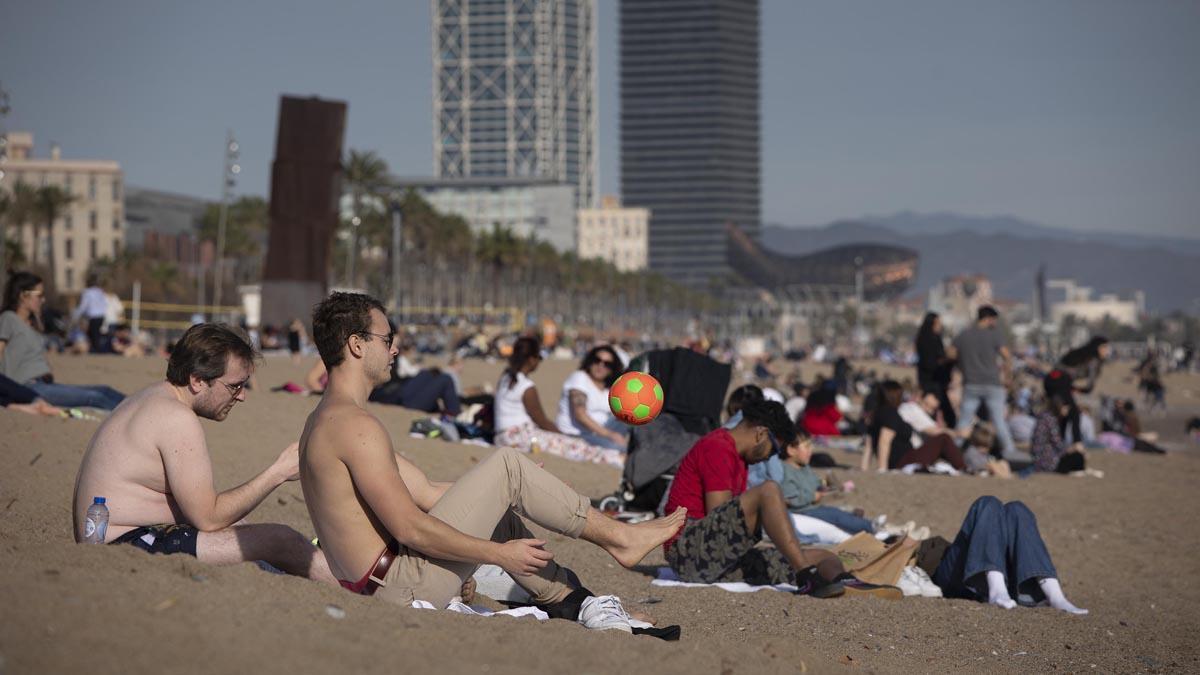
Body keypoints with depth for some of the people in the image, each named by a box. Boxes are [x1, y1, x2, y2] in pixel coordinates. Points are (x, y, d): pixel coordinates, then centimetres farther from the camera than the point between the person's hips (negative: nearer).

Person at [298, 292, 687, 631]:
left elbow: (424, 492, 16)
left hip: (372, 586, 10)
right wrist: (501, 554, -12)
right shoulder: (356, 424, -17)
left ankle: (574, 601, 24)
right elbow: (409, 528, -22)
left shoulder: (325, 421, 16)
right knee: (507, 466, -6)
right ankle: (618, 537, 7)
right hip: (402, 585, -10)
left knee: (498, 515, 23)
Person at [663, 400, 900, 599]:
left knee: (825, 558, -4)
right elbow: (718, 517, -11)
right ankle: (807, 576, -41)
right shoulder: (717, 448, -4)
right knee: (768, 490, -29)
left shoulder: (738, 460, 28)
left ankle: (837, 582, -42)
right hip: (689, 549, -10)